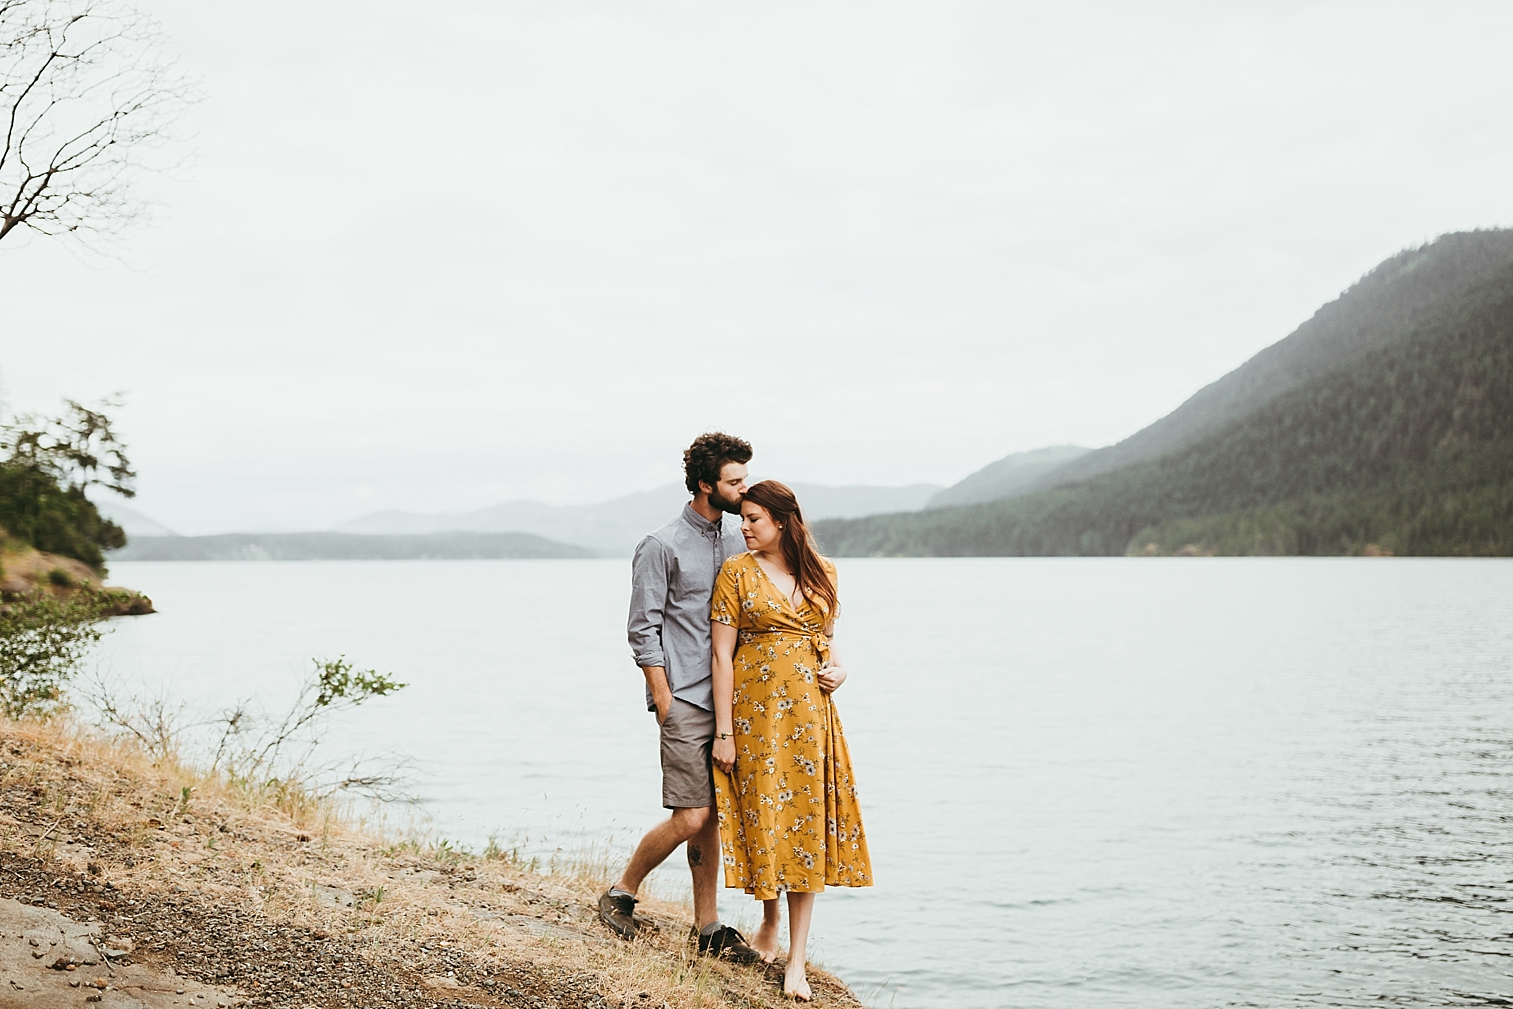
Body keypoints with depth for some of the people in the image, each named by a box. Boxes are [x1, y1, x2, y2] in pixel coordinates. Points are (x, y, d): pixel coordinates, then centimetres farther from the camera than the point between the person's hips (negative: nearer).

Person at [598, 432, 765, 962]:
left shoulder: (737, 540, 12)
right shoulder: (662, 546, -7)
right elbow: (644, 630, -7)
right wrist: (664, 700, -11)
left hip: (727, 698, 6)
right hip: (685, 701, -6)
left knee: (711, 817, 10)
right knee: (691, 818, -8)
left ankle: (708, 925, 18)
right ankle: (621, 894, 12)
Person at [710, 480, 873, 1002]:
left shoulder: (822, 571, 7)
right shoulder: (737, 572, -3)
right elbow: (722, 655, -6)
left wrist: (837, 668, -3)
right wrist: (723, 731, -10)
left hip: (810, 711, 3)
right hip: (757, 708, -3)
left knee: (809, 825, 0)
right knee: (764, 816, 3)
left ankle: (796, 960, 6)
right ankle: (769, 923, 31)